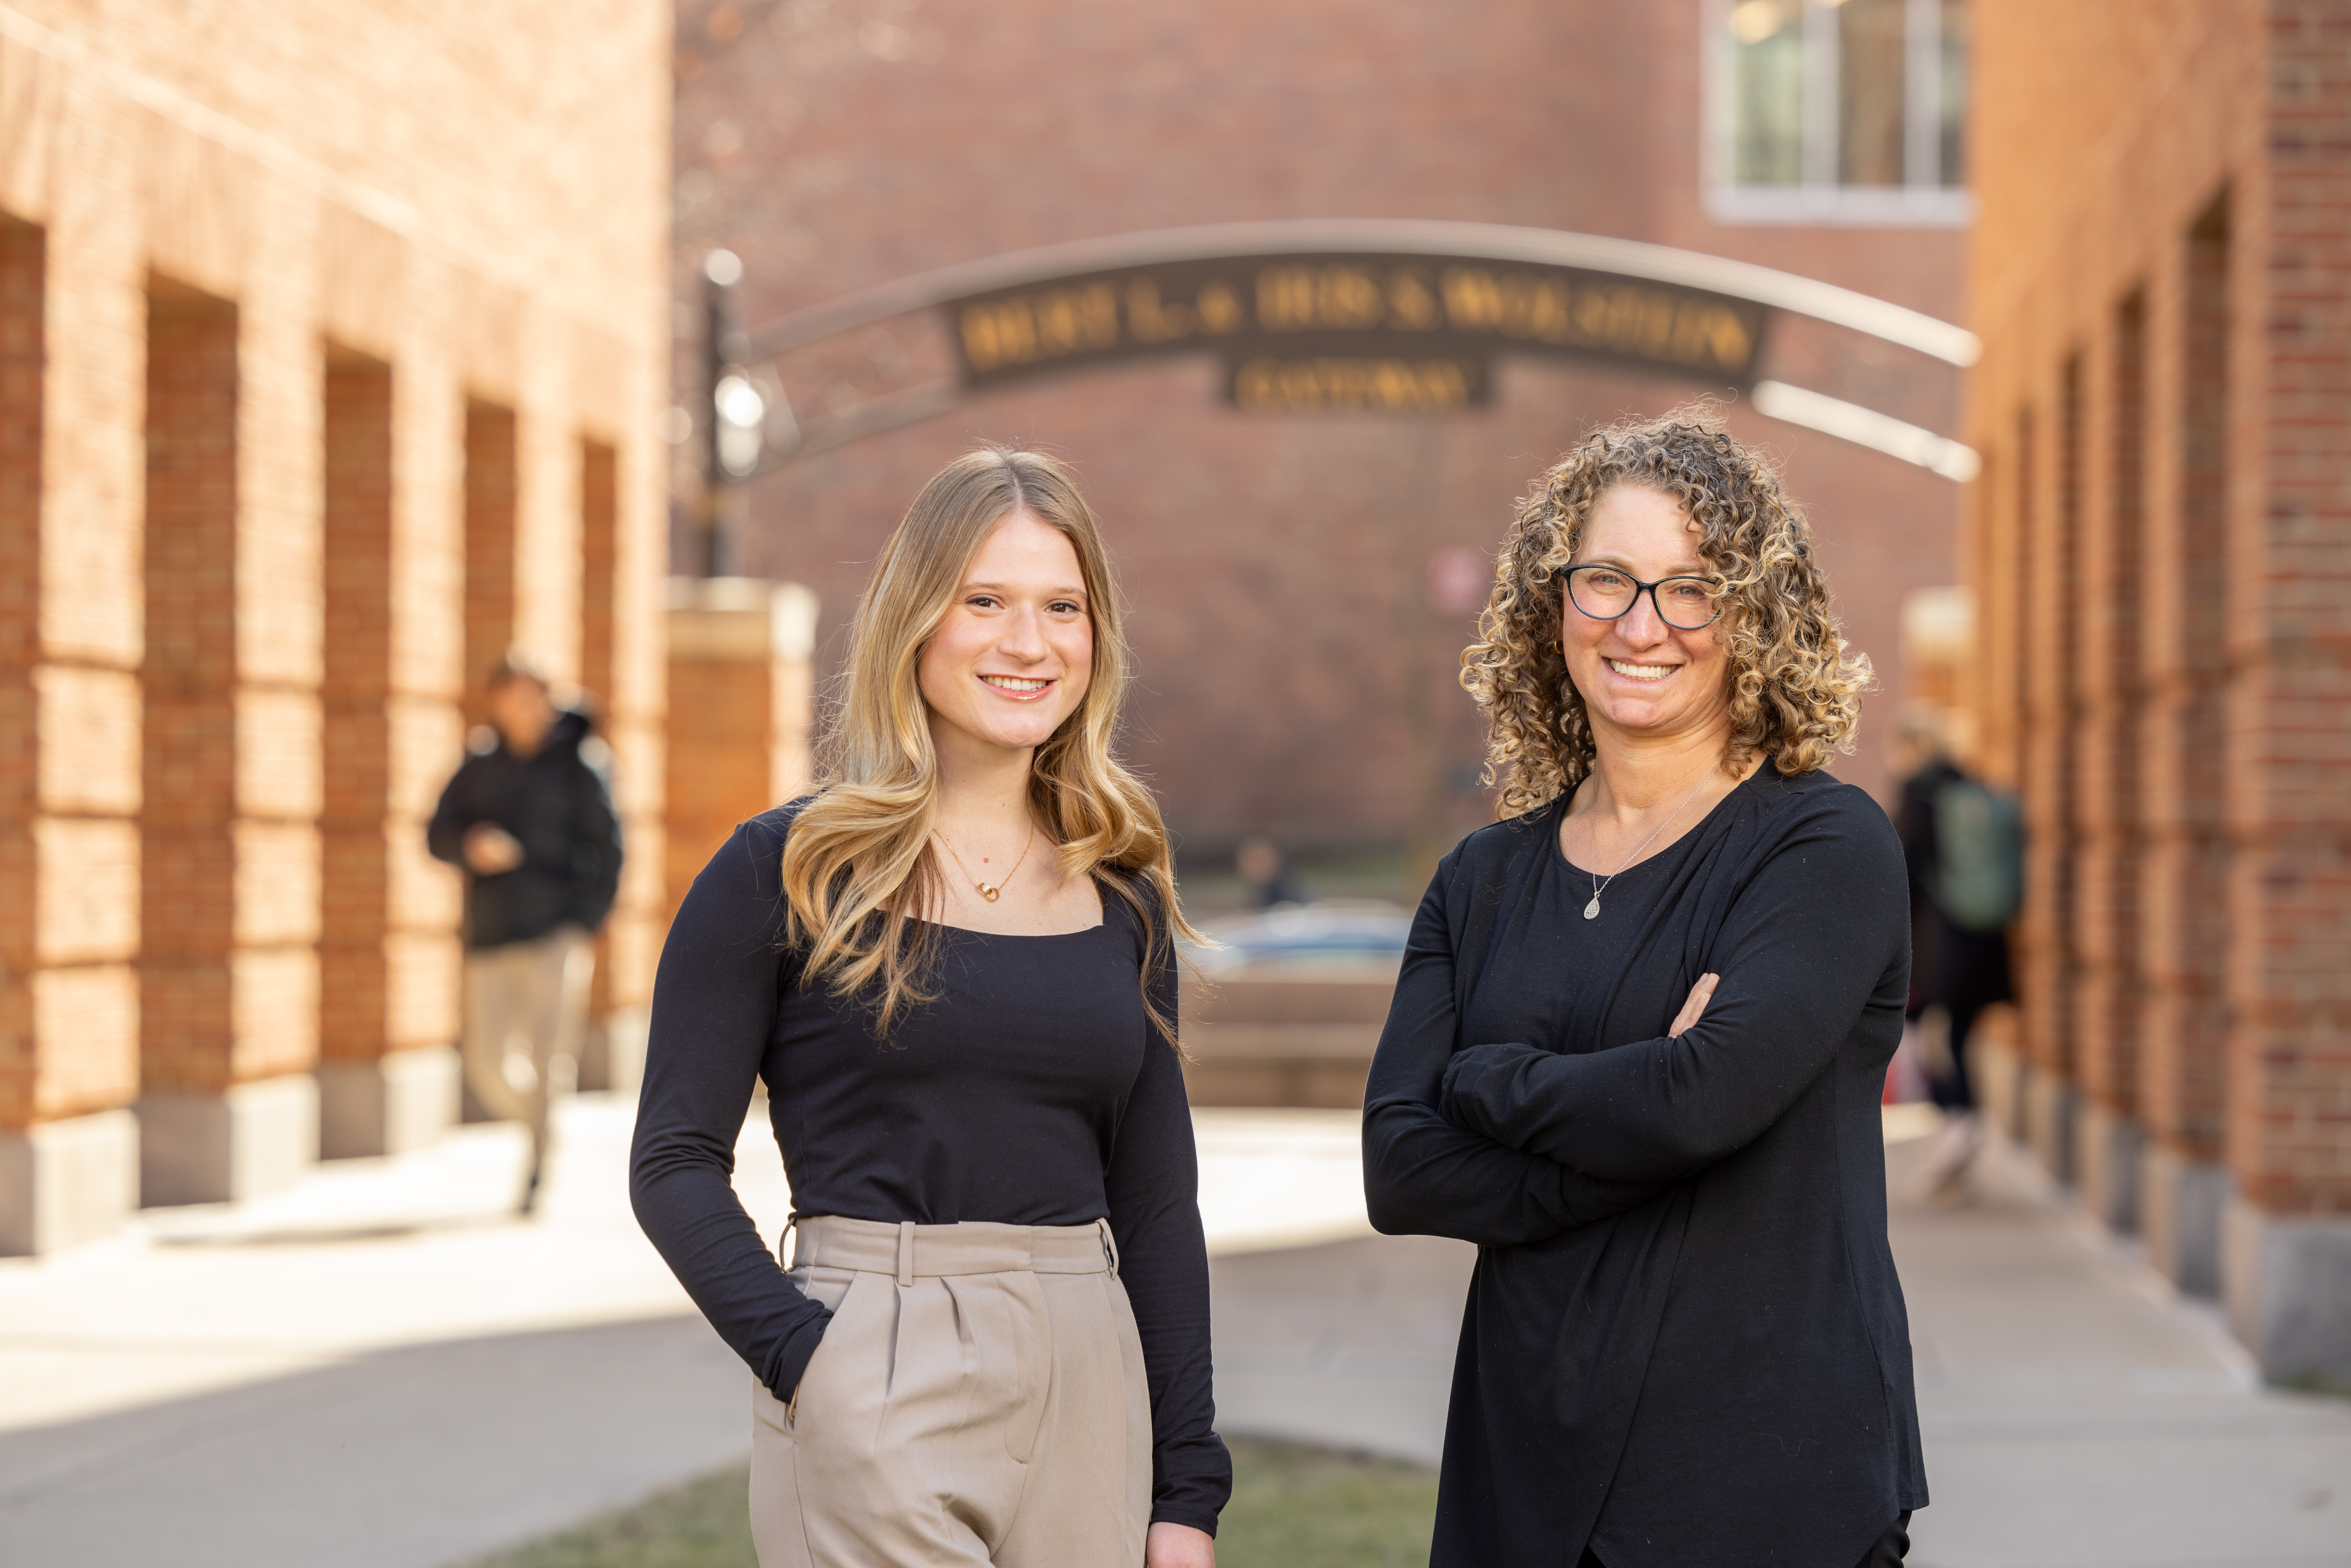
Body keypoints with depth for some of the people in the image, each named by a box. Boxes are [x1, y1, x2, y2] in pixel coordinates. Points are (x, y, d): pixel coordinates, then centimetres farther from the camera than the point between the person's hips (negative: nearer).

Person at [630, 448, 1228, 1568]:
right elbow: (676, 1160, -3)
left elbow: (1157, 1201, 11)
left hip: (1090, 1384, 4)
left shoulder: (1123, 897, 11)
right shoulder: (788, 871, -1)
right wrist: (801, 1351, -16)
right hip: (877, 1390, -4)